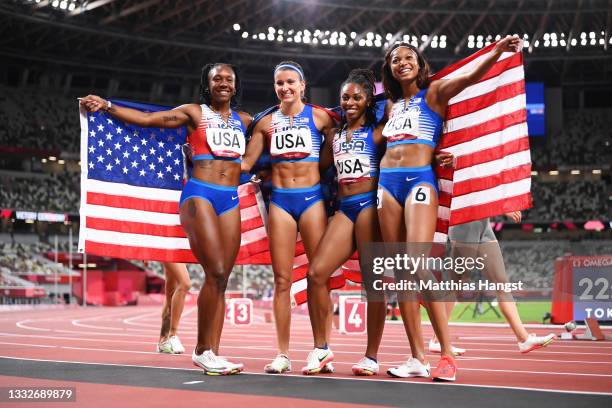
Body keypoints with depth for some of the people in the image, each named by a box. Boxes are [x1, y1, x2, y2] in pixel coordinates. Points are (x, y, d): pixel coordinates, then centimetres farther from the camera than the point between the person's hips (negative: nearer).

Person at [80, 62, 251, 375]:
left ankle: (211, 353, 1)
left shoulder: (243, 120, 18)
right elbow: (147, 118, 1)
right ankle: (202, 348, -4)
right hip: (199, 194, -4)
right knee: (216, 272, -16)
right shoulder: (194, 113, 7)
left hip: (230, 200, 5)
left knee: (221, 279, -1)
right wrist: (106, 106, -6)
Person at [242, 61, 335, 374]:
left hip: (311, 198, -2)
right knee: (282, 279, 1)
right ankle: (282, 354, 6)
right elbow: (246, 162, 10)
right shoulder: (267, 122, 10)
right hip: (280, 200, 2)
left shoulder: (319, 117, 4)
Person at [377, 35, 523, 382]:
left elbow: (470, 78, -9)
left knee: (419, 265, -20)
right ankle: (418, 358, 4)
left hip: (420, 179, -6)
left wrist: (497, 52, -25)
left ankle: (447, 354, -14)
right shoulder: (392, 106, 23)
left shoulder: (434, 92, 7)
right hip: (387, 182, 6)